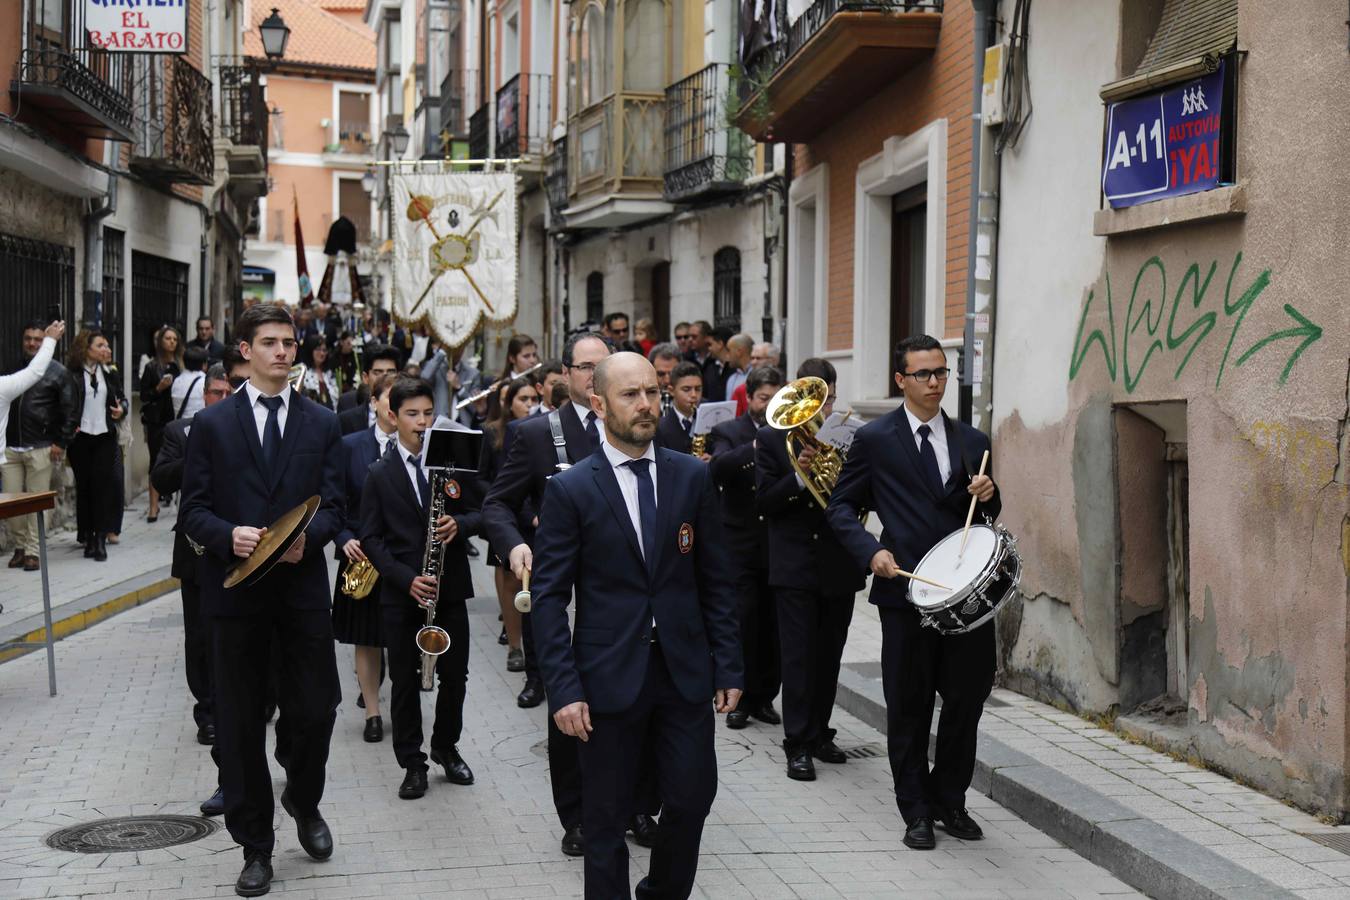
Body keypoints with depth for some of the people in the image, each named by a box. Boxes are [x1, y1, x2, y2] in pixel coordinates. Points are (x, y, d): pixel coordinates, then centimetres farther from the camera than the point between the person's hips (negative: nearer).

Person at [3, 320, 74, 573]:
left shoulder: (58, 372, 1)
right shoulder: (14, 369, 10)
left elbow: (70, 411, 0)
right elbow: (4, 404, 17)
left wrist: (61, 443, -4)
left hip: (40, 448, -3)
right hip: (9, 448, 3)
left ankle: (32, 551, 6)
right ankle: (20, 547, 14)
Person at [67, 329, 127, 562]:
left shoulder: (108, 372, 7)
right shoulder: (71, 374, -6)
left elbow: (122, 397, 18)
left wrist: (122, 409, -3)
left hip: (105, 436, 2)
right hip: (80, 438, -2)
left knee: (102, 484, -4)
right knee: (84, 486, 6)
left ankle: (100, 539, -4)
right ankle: (88, 538, 15)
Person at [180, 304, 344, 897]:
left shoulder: (321, 424, 8)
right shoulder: (211, 425, 4)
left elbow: (333, 507, 4)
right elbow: (194, 510, 1)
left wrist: (306, 536, -17)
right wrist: (229, 536, -19)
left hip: (304, 586, 1)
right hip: (236, 588, -1)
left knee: (316, 708, 1)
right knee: (240, 721, 5)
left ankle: (304, 800, 31)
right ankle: (255, 844, 18)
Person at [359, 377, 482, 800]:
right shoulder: (380, 474, -1)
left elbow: (479, 514, 7)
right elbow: (371, 538, -3)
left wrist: (459, 523, -17)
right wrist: (406, 578, -16)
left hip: (450, 588, 1)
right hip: (401, 592, -1)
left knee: (455, 675, 10)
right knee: (405, 681, 5)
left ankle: (446, 747, 30)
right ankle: (412, 762, 17)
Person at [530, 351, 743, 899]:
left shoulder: (692, 477, 4)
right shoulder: (570, 489, -4)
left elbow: (715, 581, 8)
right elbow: (548, 597, -5)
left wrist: (728, 668, 4)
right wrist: (563, 689, -12)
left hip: (685, 670, 2)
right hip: (609, 678, -2)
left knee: (693, 796, 5)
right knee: (607, 816, 6)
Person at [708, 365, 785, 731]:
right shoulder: (728, 432, 1)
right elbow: (717, 468, -19)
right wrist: (755, 447, -31)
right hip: (741, 546, -3)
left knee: (775, 626, 7)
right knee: (744, 623, -3)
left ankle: (764, 697, 18)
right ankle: (740, 699, 7)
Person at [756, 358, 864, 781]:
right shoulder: (772, 438, 0)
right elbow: (763, 502, -5)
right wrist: (799, 475, -19)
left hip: (839, 566, 3)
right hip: (794, 565, -3)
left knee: (829, 656, 11)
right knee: (798, 656, -4)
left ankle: (819, 734, 24)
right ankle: (799, 744, 0)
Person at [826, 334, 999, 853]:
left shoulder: (972, 442, 11)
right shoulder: (874, 439, 0)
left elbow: (987, 517, 18)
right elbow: (841, 507, 3)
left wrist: (988, 496, -5)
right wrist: (871, 551, -13)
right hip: (906, 590, -3)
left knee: (968, 697, 6)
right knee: (909, 706, 5)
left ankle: (950, 801, 25)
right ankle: (917, 811, 18)